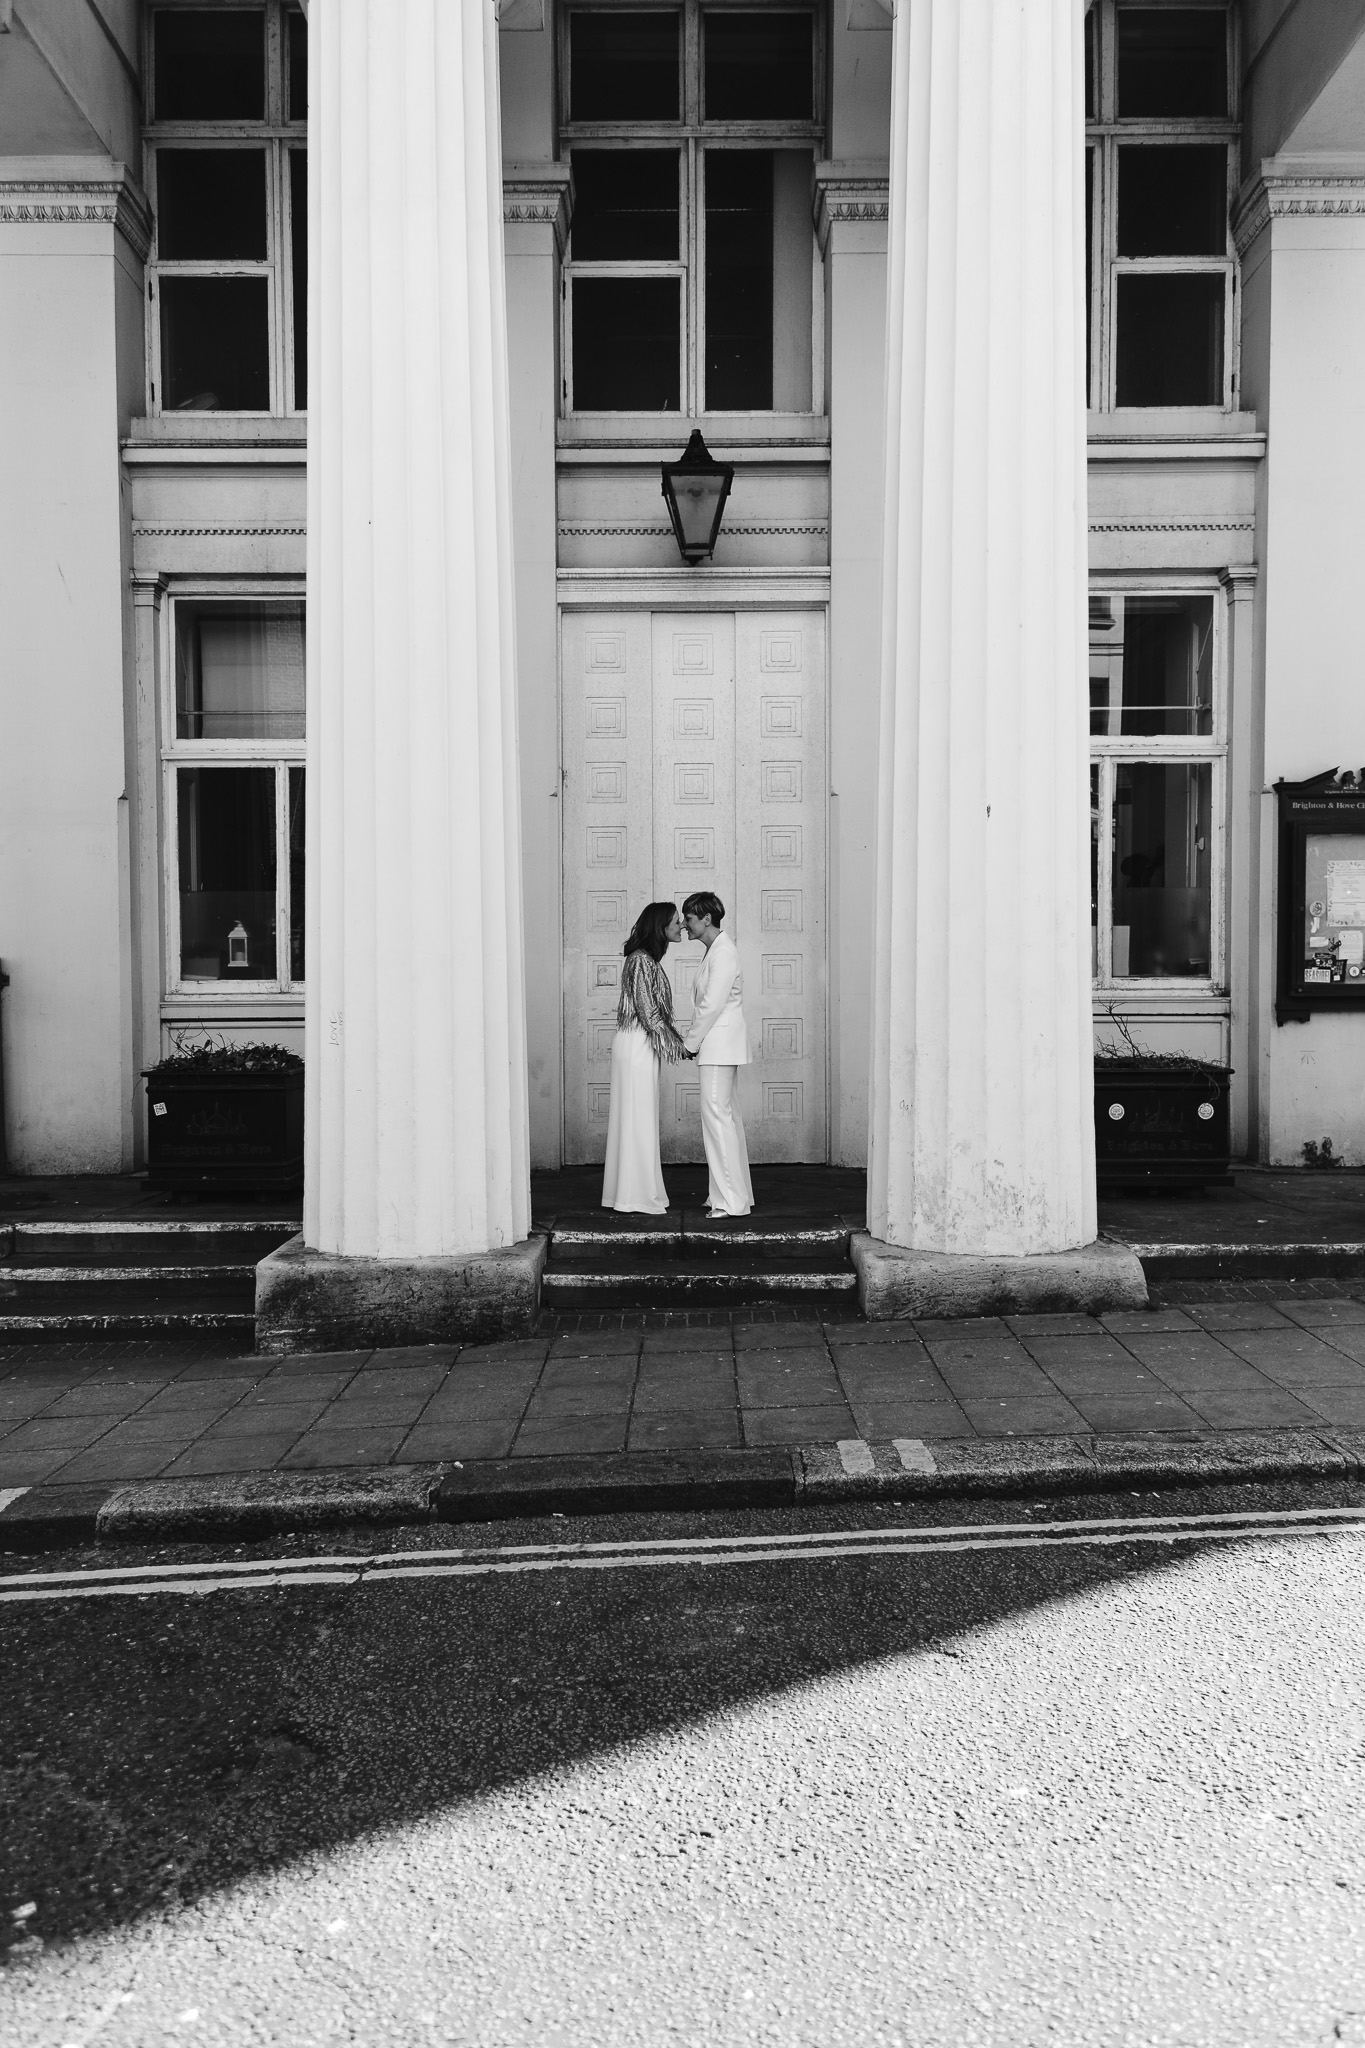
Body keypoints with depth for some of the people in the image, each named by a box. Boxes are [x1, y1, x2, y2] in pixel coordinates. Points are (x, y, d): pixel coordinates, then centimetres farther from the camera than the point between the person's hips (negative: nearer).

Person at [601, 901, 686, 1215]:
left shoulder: (648, 960, 15)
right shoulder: (641, 961, -15)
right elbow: (648, 1011, -18)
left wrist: (677, 1041, 12)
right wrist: (676, 1044, -12)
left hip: (642, 1047, 10)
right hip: (637, 1046, -10)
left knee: (637, 1118, 12)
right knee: (639, 1118, -5)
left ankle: (629, 1192, 18)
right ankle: (638, 1197, 0)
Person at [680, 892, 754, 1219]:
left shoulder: (723, 951, -14)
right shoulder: (716, 949, 17)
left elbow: (712, 1004, -18)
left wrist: (690, 1043, -11)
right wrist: (694, 1040, 12)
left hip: (720, 1043, -10)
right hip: (717, 1044, 10)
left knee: (716, 1113, -11)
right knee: (726, 1115, 11)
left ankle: (731, 1200, -10)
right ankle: (734, 1194, 17)